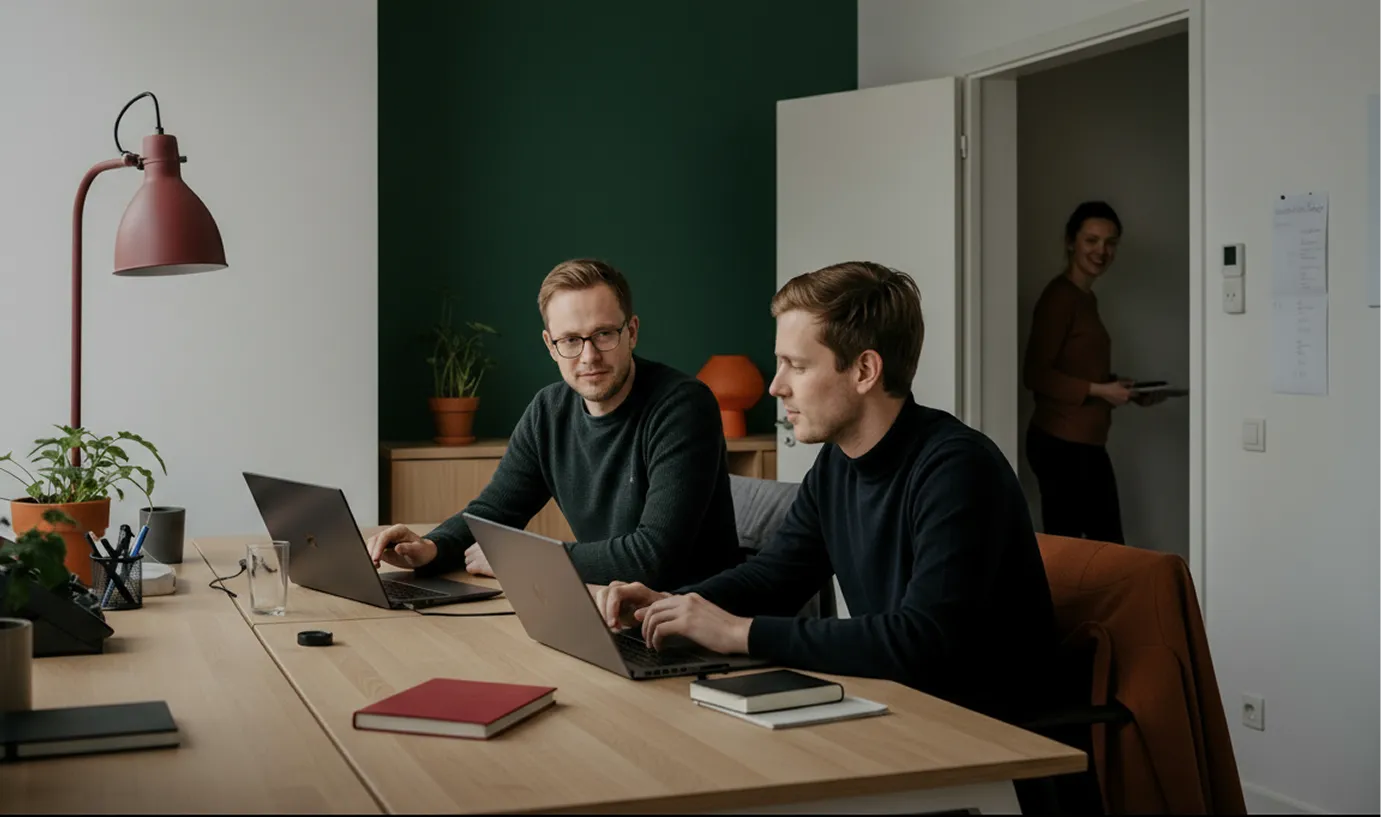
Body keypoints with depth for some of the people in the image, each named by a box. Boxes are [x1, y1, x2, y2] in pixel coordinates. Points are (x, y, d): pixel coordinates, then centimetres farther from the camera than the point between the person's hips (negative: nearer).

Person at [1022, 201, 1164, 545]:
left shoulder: (1087, 298, 14)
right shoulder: (1059, 297, -13)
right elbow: (1035, 375, -18)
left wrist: (1127, 391, 11)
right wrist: (1099, 390, -17)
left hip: (1088, 444, 10)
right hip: (1061, 444, -10)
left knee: (1110, 548, 12)